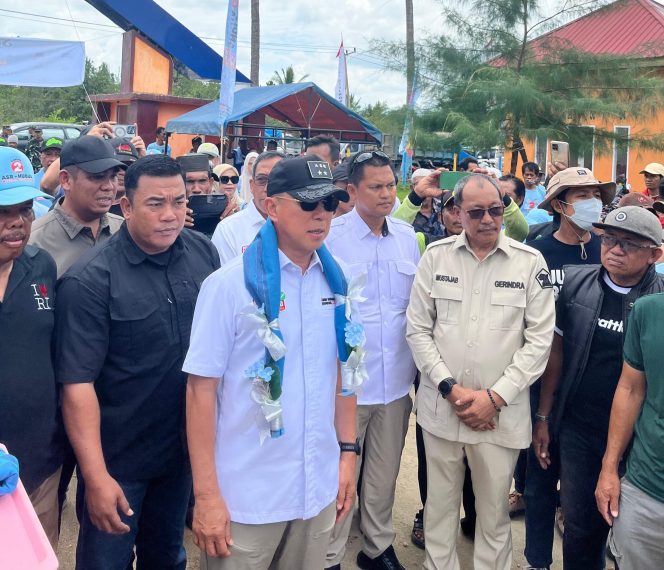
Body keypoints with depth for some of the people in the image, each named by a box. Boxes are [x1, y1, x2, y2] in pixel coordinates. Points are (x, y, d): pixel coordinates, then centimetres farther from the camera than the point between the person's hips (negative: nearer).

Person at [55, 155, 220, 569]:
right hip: (117, 458, -4)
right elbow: (78, 383, -20)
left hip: (185, 446, 4)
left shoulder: (204, 253, -5)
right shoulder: (90, 280, -20)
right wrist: (96, 476, -22)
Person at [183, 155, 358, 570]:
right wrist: (206, 496, -13)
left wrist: (348, 453, 7)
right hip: (246, 495, -4)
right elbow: (201, 389, -12)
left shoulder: (335, 282, 2)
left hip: (318, 488, 5)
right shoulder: (229, 285, -12)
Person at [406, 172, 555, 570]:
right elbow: (418, 330, 1)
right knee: (440, 505, 15)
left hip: (502, 412, -1)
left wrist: (495, 397, -10)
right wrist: (451, 389, -8)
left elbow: (539, 339, -4)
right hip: (441, 407, 1)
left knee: (494, 511, 12)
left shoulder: (531, 261, -3)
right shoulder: (435, 256, 0)